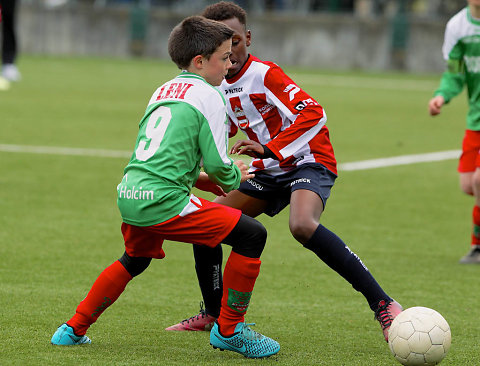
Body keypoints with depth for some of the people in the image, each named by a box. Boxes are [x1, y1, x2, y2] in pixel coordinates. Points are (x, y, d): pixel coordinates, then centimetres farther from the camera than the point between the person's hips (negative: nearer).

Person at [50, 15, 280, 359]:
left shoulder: (163, 91, 21)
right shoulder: (209, 97, -3)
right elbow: (217, 164, -7)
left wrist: (202, 181, 27)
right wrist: (235, 177, 14)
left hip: (130, 197, 9)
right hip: (163, 201, -9)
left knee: (135, 260, 36)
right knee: (252, 235, -5)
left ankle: (74, 329, 39)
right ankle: (229, 330, 3)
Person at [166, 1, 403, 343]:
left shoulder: (265, 74, -18)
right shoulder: (218, 85, 7)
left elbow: (314, 115, -28)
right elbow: (225, 128, 26)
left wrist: (268, 150, -32)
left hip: (308, 161, -8)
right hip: (269, 173, 8)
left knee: (302, 225, -37)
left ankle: (384, 304, -34)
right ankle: (213, 315, 20)